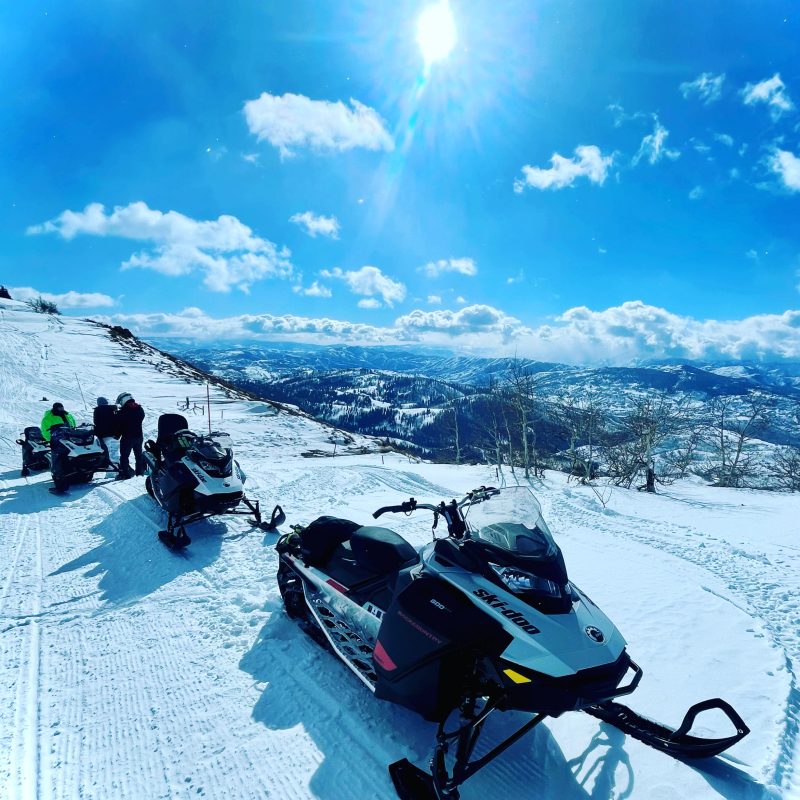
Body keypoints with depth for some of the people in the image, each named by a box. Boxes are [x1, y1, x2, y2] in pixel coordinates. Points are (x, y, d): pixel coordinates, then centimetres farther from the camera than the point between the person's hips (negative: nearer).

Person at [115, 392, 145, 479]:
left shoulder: (122, 412, -14)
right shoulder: (140, 409, 2)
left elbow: (119, 425, -8)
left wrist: (117, 435, 6)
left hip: (127, 437, -6)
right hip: (139, 436, 6)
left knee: (124, 456, 3)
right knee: (139, 454, 17)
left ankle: (125, 473, 3)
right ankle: (140, 471, 25)